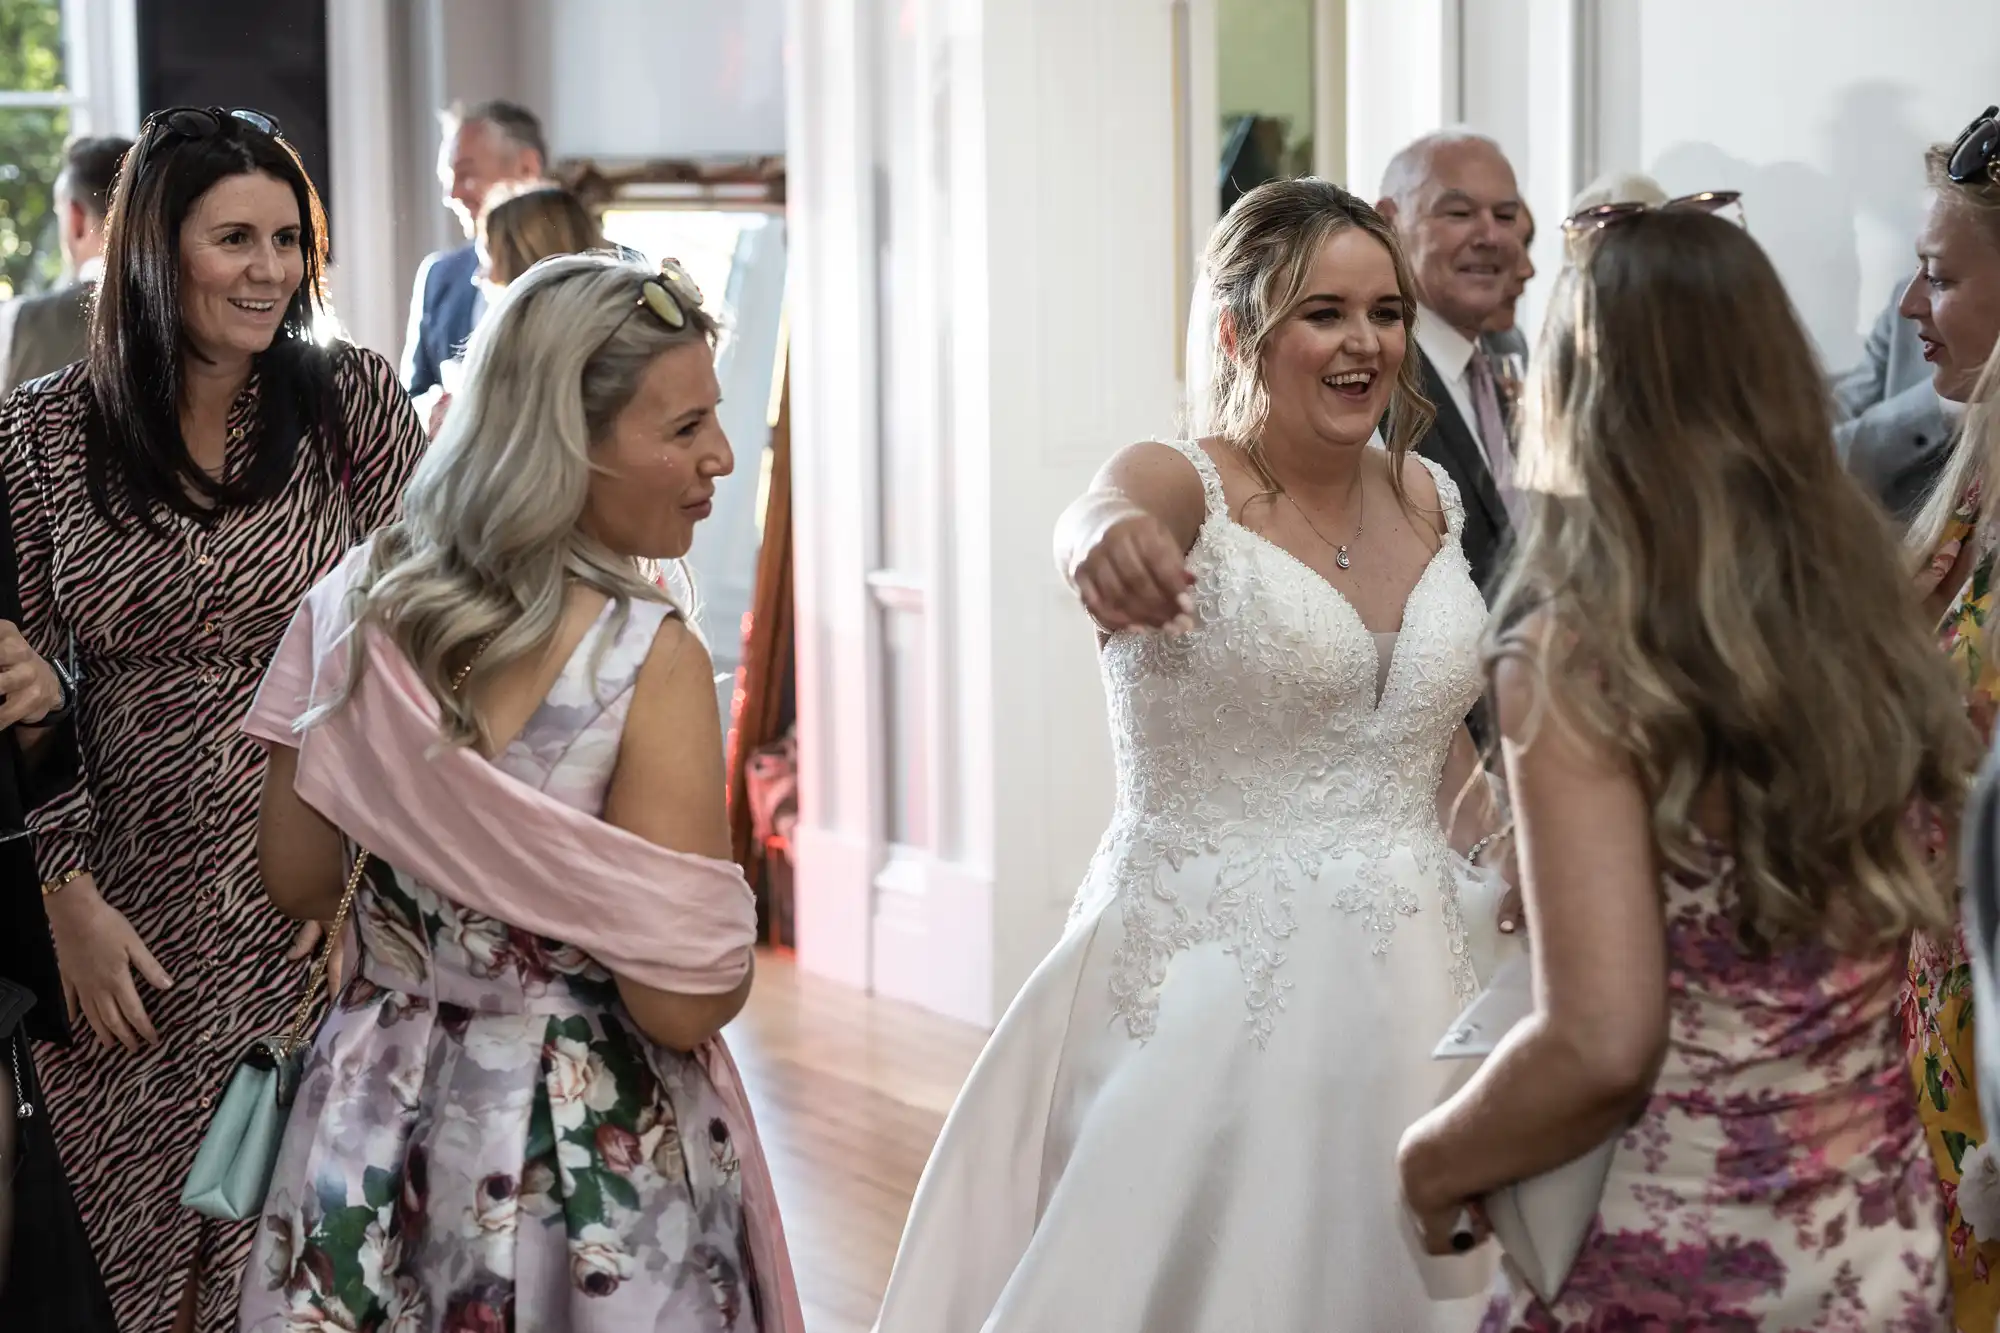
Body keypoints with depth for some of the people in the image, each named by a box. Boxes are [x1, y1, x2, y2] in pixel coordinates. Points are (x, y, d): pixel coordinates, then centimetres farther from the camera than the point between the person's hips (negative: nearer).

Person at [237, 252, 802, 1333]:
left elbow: (295, 881, 4)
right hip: (591, 1143, -5)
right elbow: (684, 1001, -22)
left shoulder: (355, 601, -6)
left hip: (378, 1112, 5)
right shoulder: (647, 659, -23)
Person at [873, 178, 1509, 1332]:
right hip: (1209, 988, -5)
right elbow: (1103, 513, -36)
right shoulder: (1180, 488, -10)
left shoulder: (1428, 499, 7)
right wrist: (1110, 538, -58)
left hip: (1403, 987, 5)